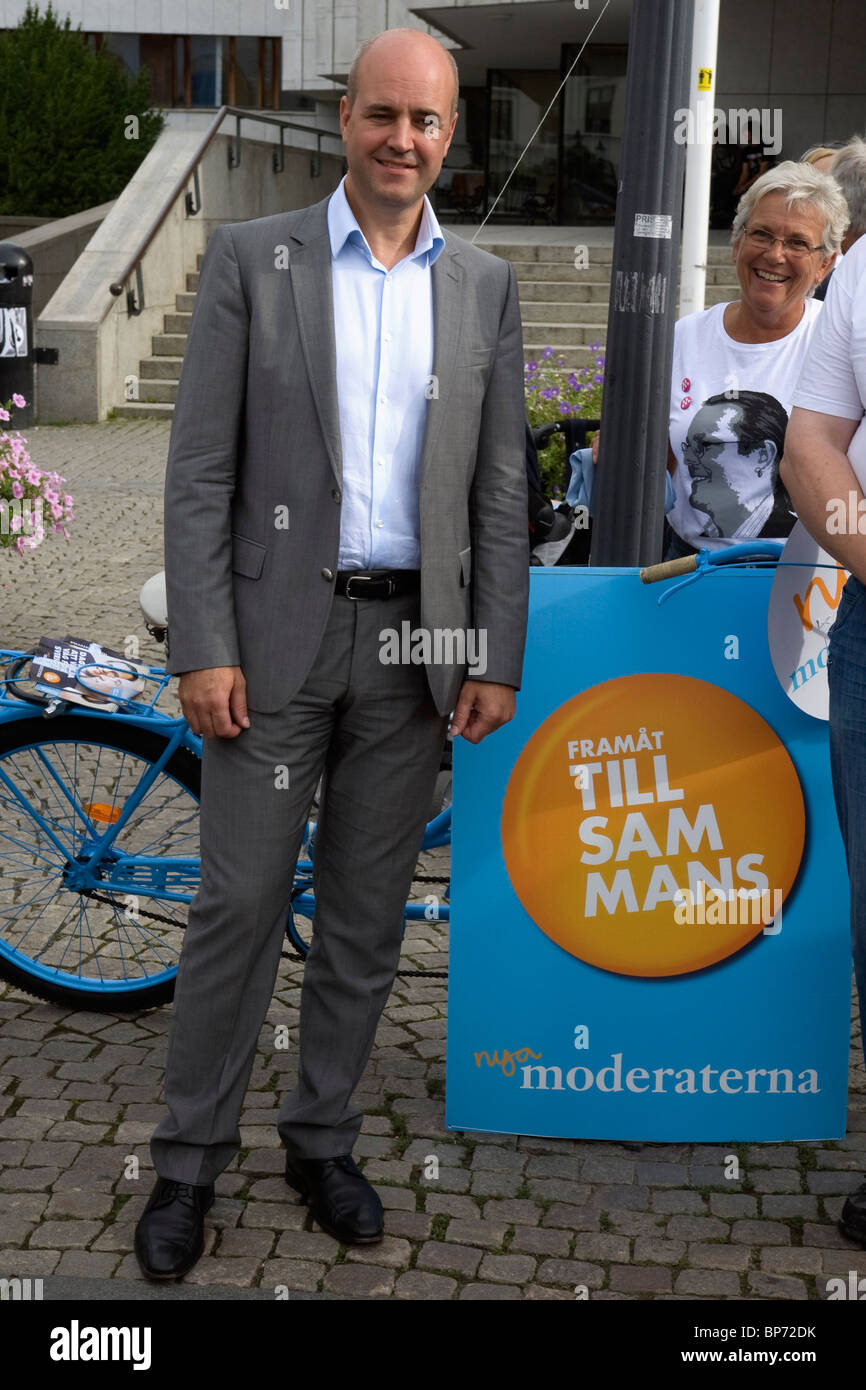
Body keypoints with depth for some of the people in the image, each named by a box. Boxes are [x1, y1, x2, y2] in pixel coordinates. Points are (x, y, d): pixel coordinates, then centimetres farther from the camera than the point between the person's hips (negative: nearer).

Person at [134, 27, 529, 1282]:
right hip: (278, 632, -2)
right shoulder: (251, 259, 0)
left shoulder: (485, 287, 8)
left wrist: (498, 660, 1)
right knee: (238, 905, 2)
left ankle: (322, 1140, 27)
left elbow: (499, 490, 8)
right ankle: (190, 1160, 18)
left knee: (367, 916, 11)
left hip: (415, 641, 3)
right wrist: (203, 649, -11)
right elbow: (200, 470, -4)